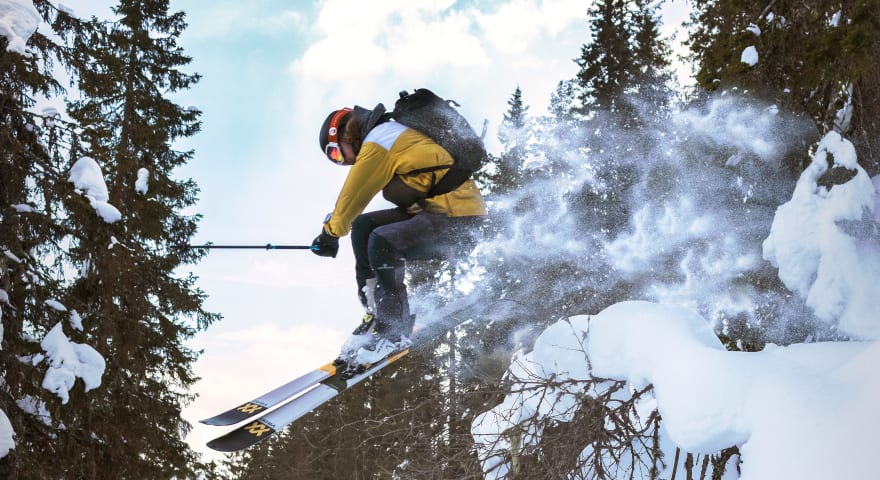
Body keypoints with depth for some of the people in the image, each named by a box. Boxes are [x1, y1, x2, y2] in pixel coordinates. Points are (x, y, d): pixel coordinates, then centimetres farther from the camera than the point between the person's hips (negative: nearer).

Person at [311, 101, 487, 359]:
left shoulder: (379, 141, -9)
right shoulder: (392, 136, 20)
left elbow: (354, 195, -4)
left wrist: (331, 233, 9)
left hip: (459, 223, -11)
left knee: (382, 242, -27)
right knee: (363, 226, 10)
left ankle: (394, 330, -14)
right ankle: (376, 312, 8)